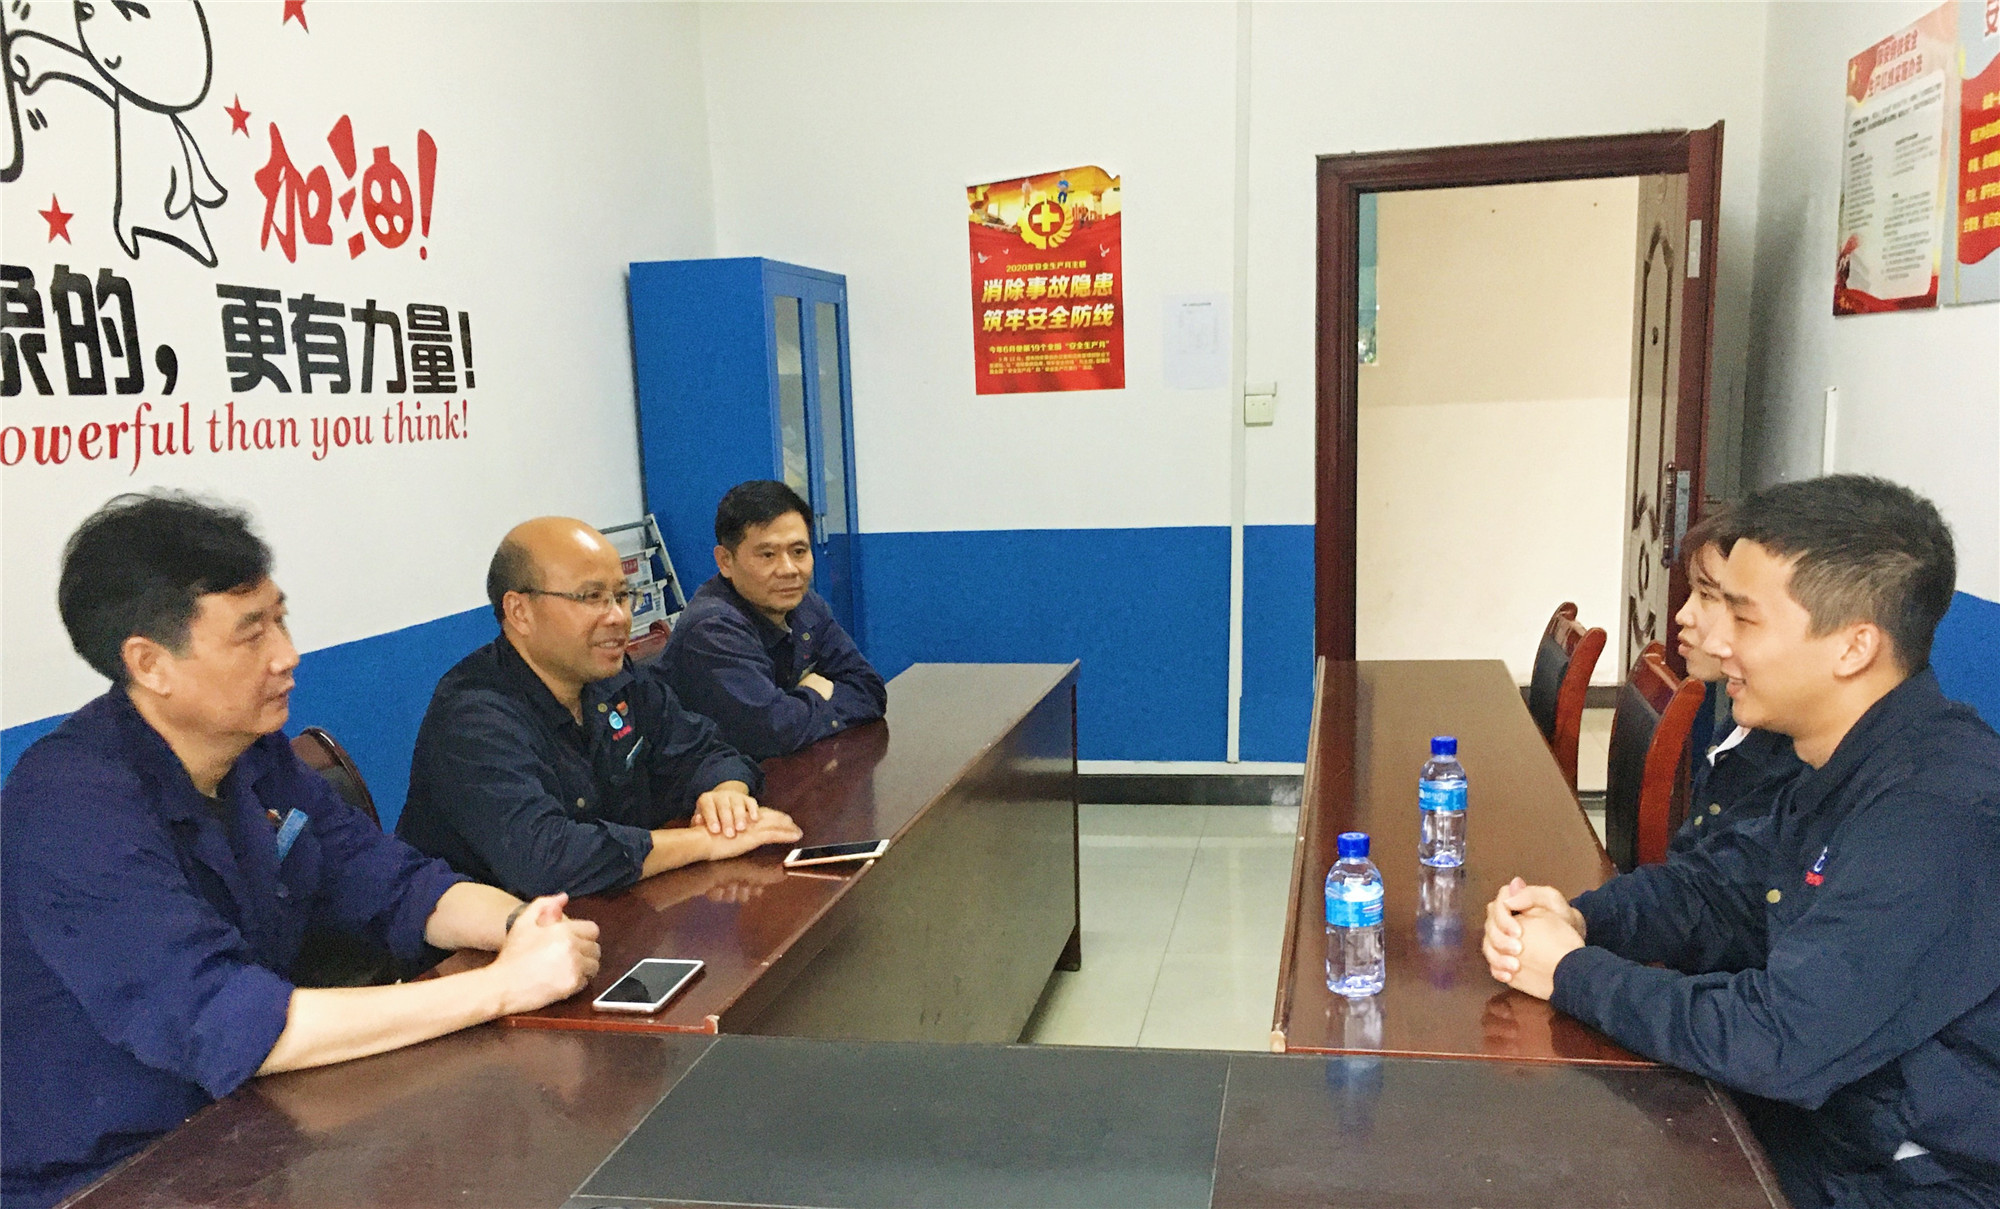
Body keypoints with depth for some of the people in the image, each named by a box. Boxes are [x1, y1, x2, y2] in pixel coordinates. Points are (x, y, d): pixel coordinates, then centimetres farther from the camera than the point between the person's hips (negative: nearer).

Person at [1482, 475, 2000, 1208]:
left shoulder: (1938, 818, -30)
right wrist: (1580, 920, -10)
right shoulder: (1849, 770, 2)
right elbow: (1718, 886, 10)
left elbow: (1778, 1041, -32)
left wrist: (1573, 972, -18)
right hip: (1826, 1113, 8)